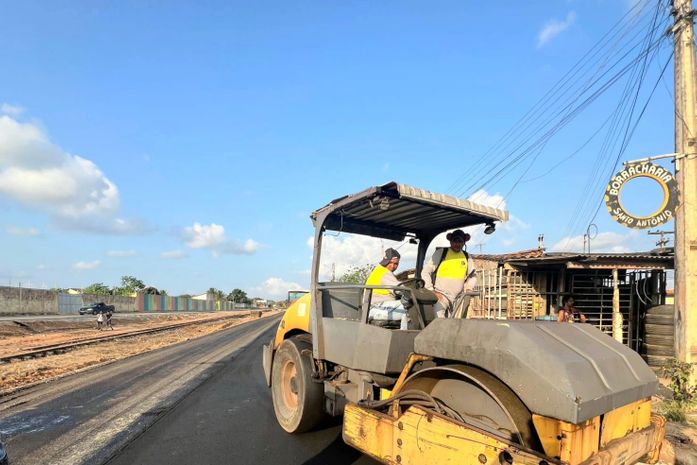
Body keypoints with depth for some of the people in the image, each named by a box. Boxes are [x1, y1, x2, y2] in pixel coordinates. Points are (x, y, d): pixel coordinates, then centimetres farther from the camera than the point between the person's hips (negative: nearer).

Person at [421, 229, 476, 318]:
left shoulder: (466, 257, 9)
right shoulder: (441, 253, -2)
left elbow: (472, 276, 21)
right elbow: (425, 272, -3)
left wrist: (468, 288, 2)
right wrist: (431, 291, -9)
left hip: (458, 297, 4)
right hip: (441, 295, -4)